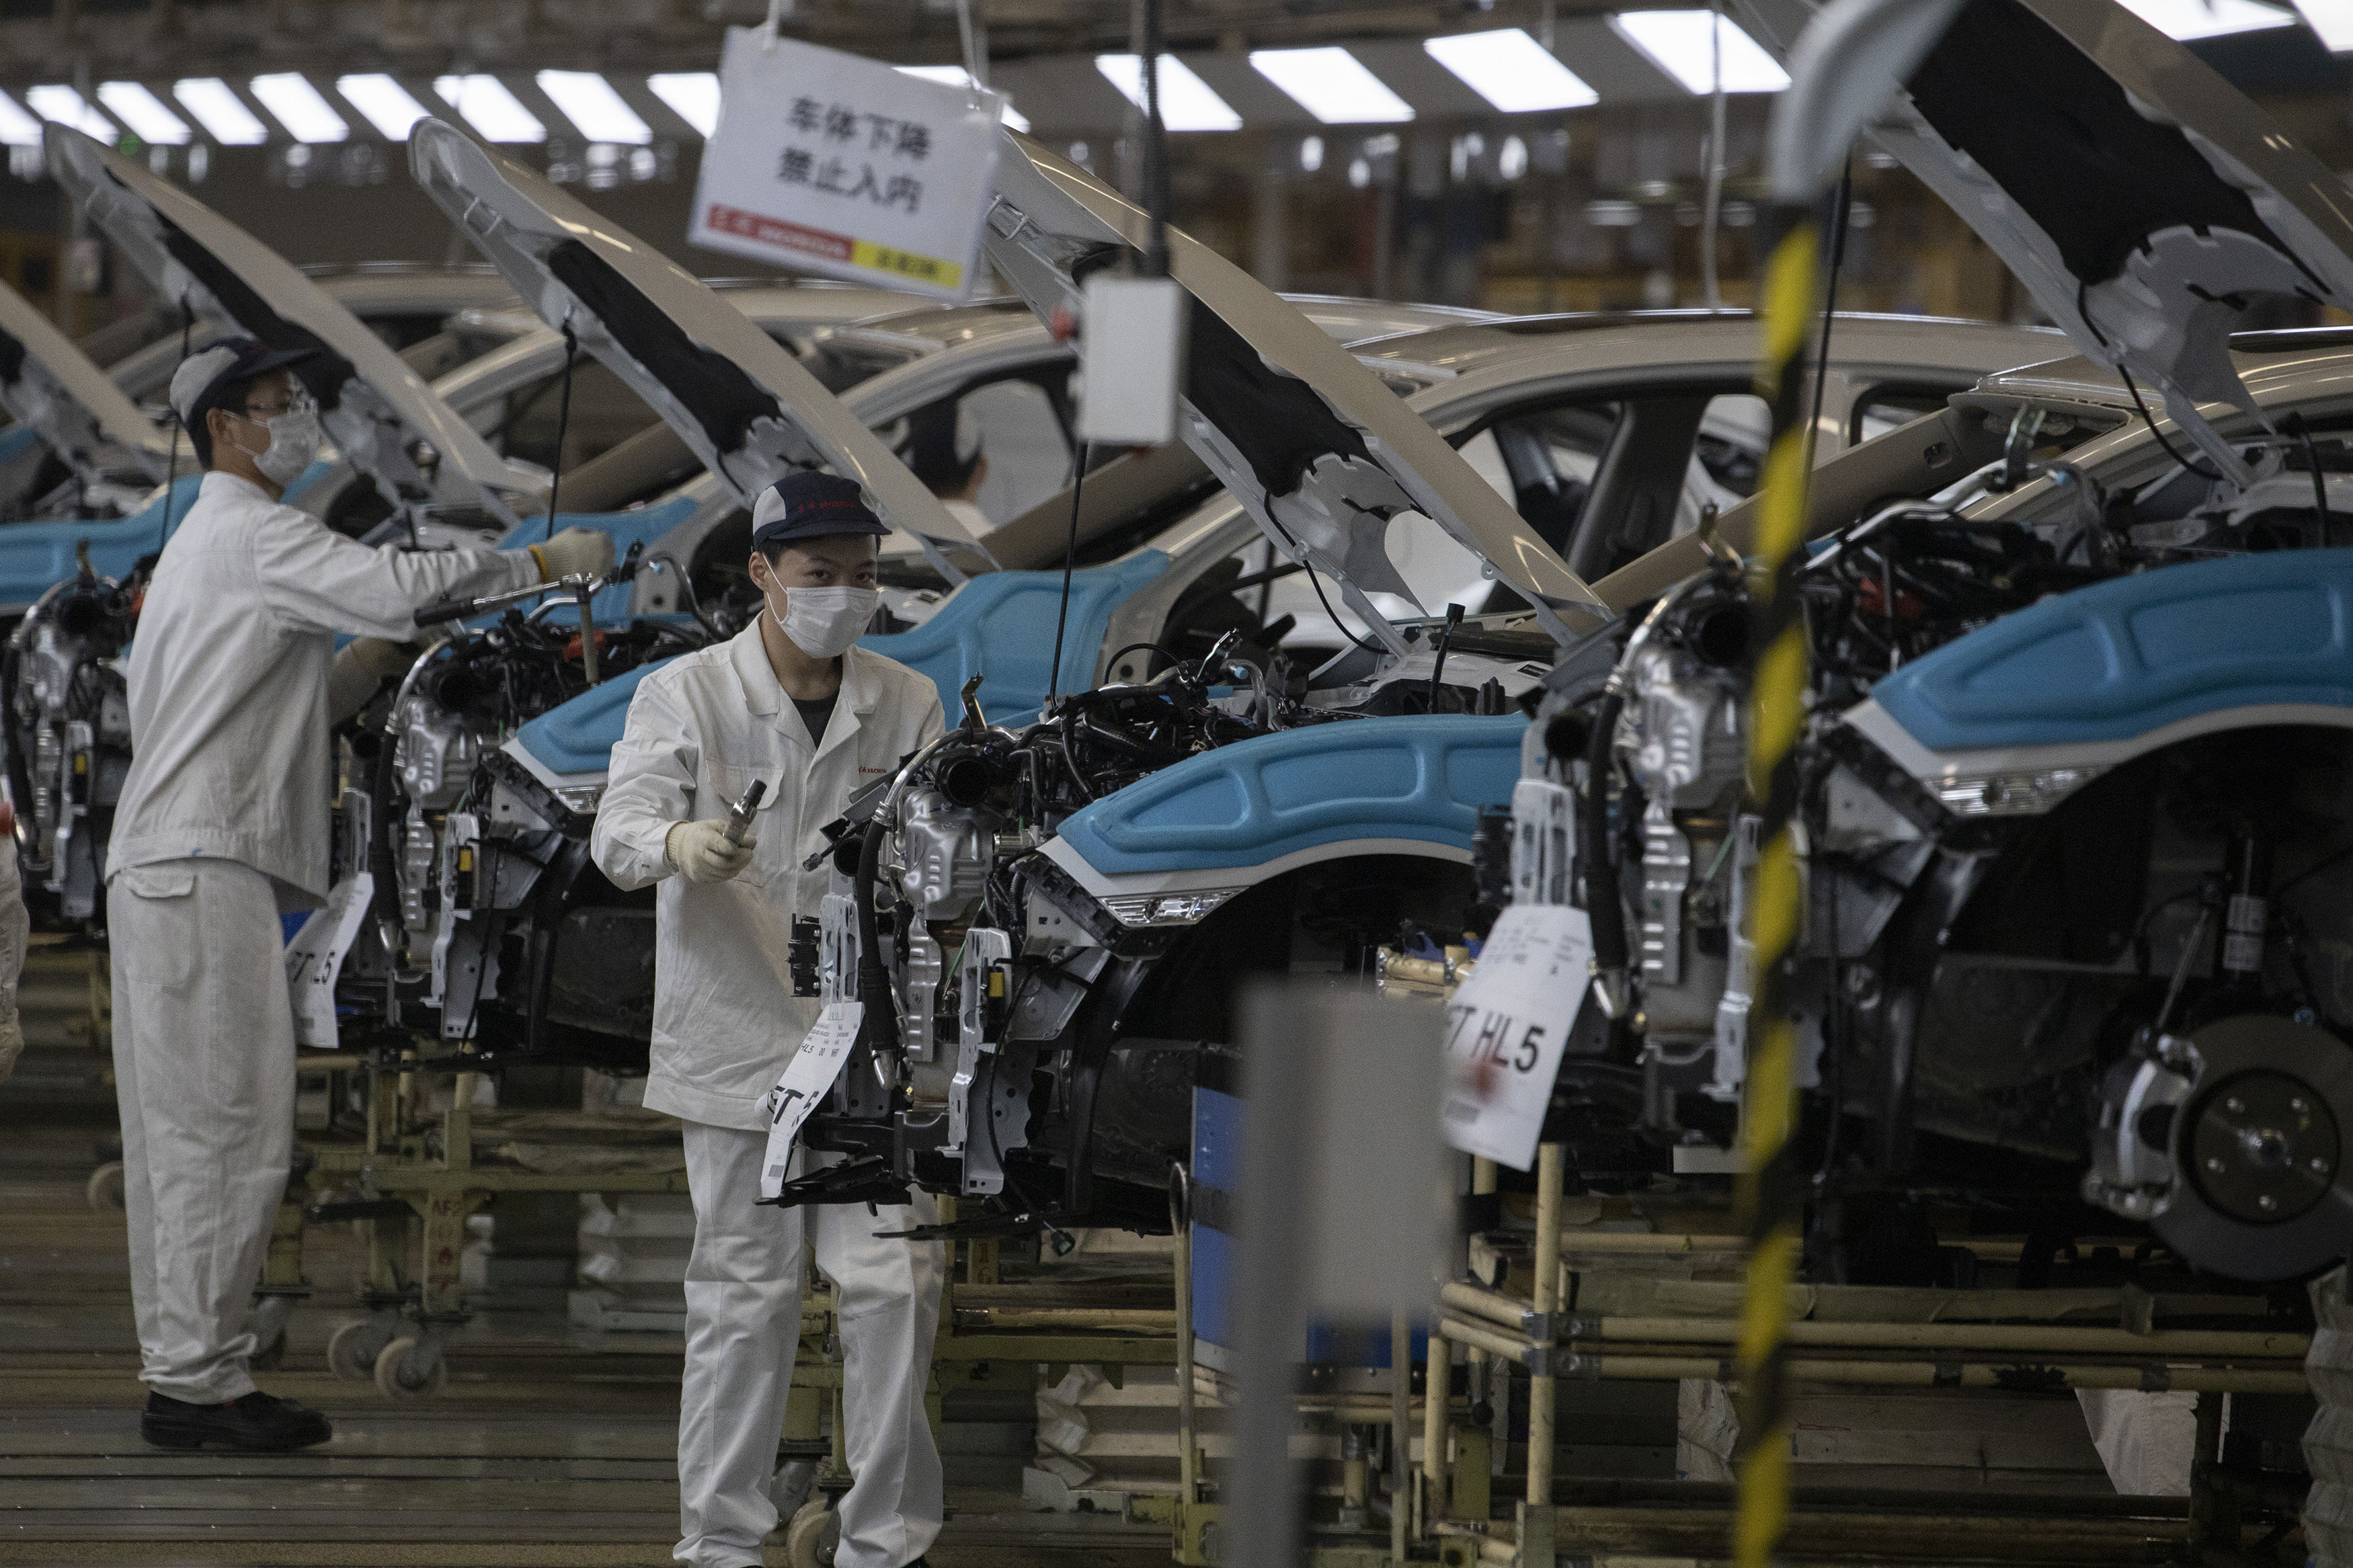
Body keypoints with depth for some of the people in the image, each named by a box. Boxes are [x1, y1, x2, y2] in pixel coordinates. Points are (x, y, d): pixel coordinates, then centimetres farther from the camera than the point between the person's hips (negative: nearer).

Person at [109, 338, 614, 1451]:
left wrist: (375, 659, 12)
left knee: (187, 1135, 10)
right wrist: (544, 563, -12)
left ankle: (181, 1371, 12)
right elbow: (401, 584, -22)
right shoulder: (255, 536, -8)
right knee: (229, 1124, -11)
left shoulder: (213, 544, 25)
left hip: (173, 869, 11)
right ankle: (198, 1379, -12)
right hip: (203, 867, -11)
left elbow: (284, 708, 27)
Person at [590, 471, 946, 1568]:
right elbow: (618, 831, -16)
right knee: (742, 1298, 2)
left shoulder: (907, 707, 7)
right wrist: (677, 843, -38)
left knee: (894, 1288, -2)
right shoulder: (685, 696, -2)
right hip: (739, 1042, -2)